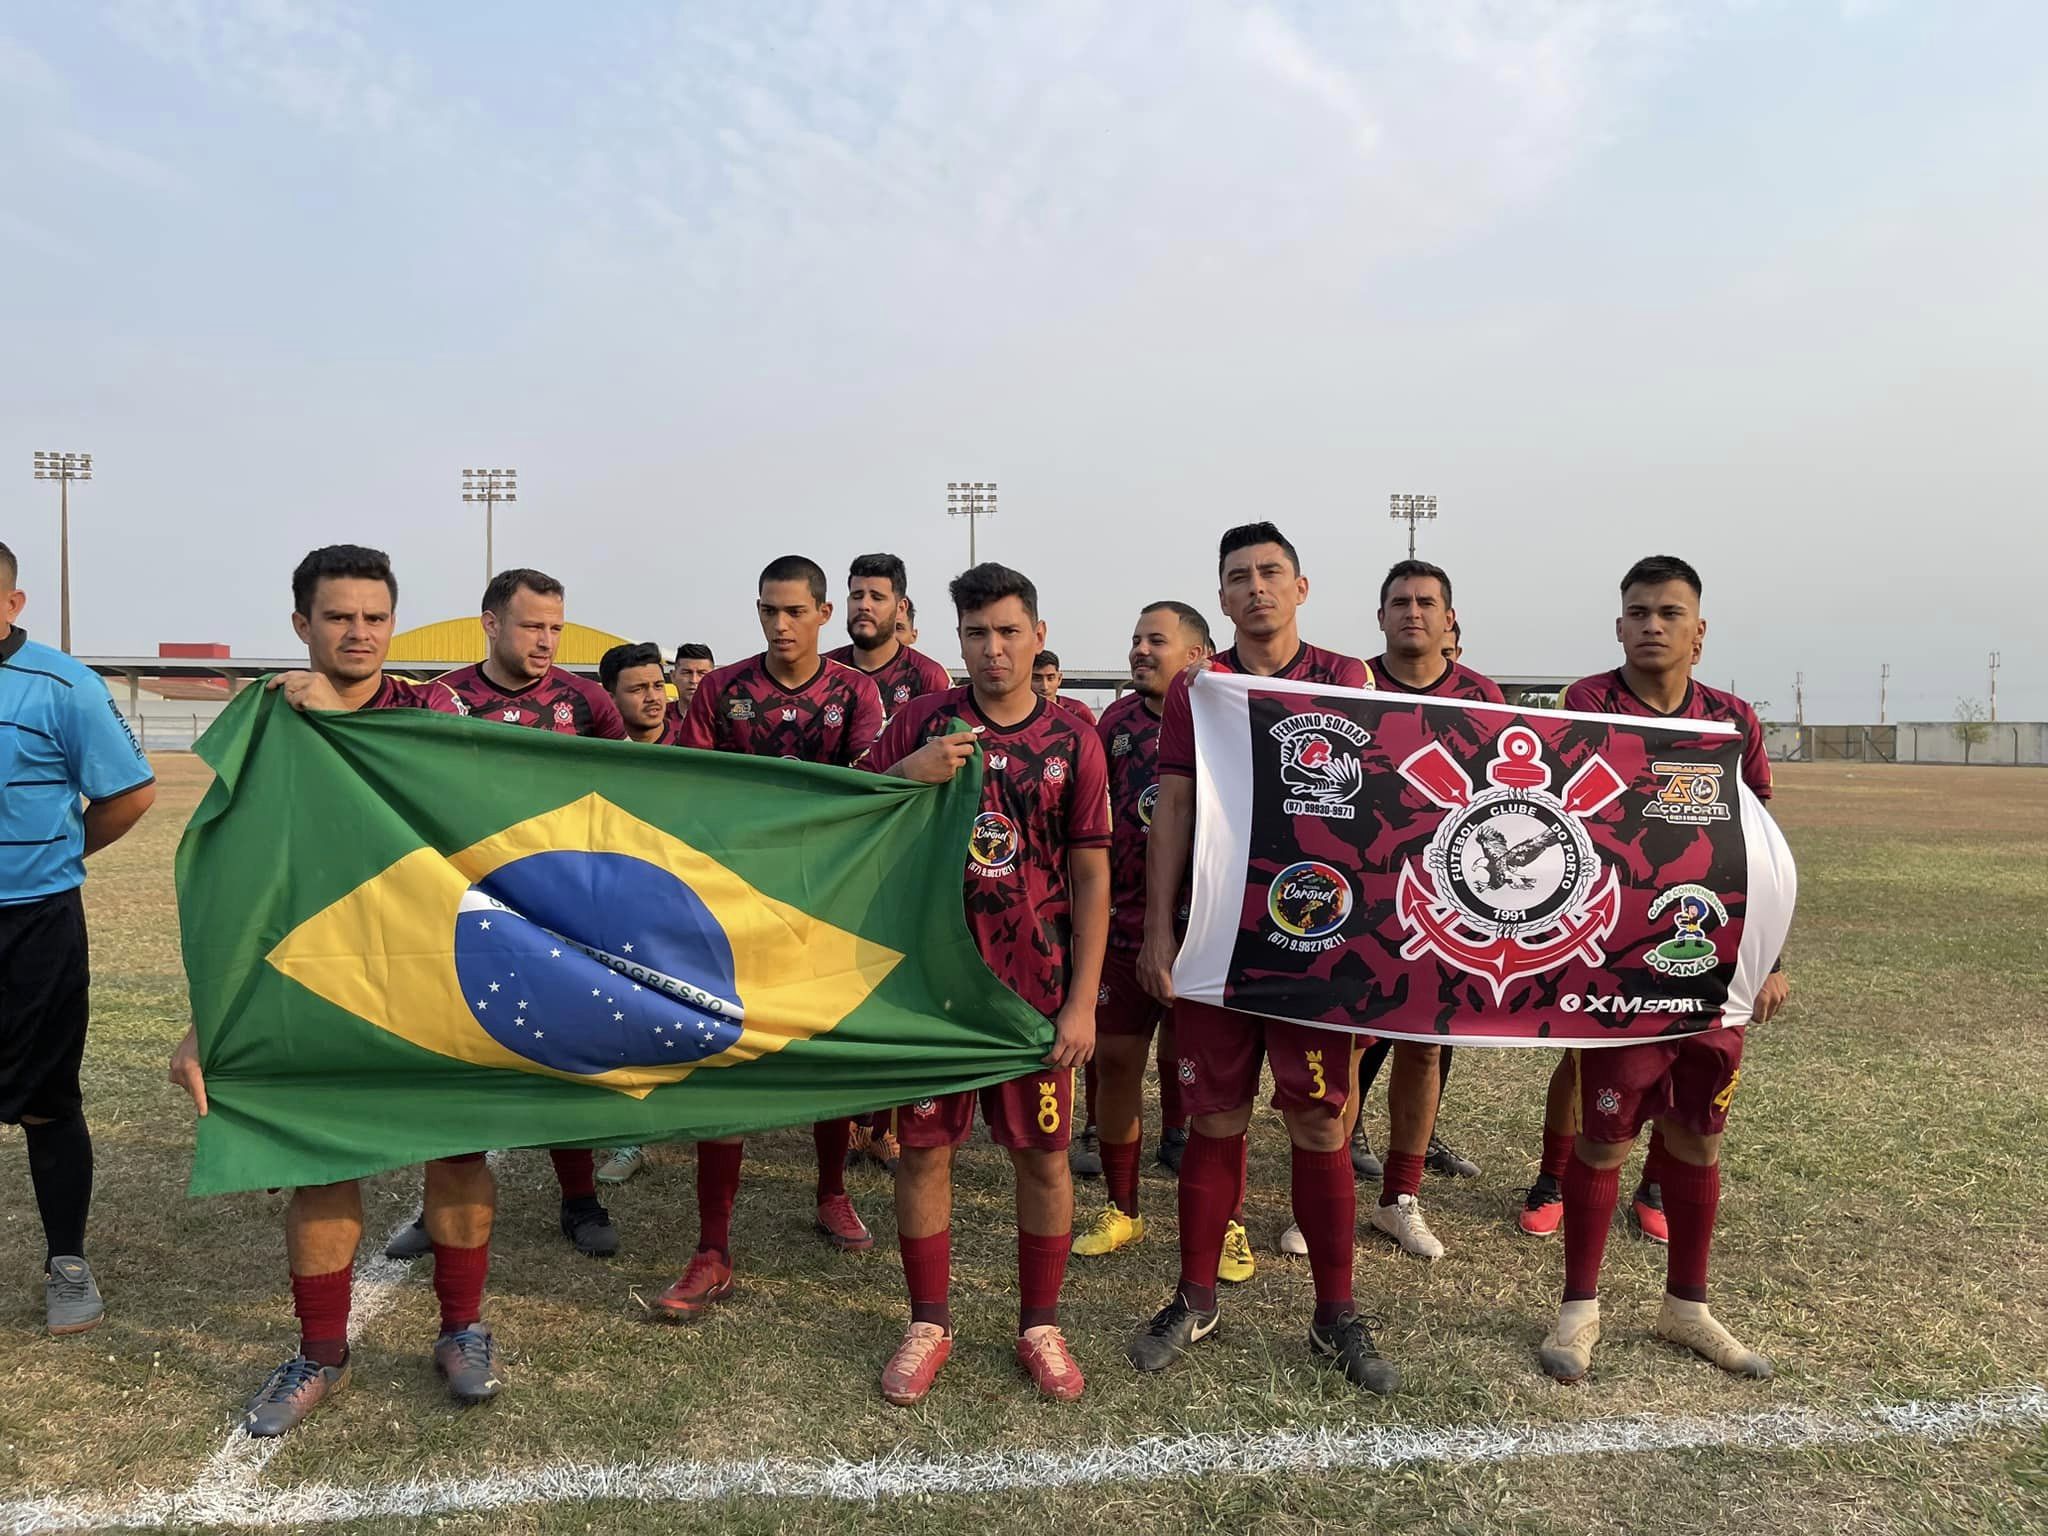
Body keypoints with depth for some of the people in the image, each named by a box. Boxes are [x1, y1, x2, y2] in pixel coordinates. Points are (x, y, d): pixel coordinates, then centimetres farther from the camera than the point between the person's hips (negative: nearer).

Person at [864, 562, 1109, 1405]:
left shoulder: (1072, 741, 0)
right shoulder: (920, 721, 1)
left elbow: (1091, 876, 0)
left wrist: (1082, 1001, -6)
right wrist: (907, 773, -17)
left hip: (1034, 982, 0)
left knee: (1043, 1152, 7)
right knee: (924, 1147, 6)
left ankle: (1040, 1325, 26)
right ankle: (928, 1324, 25)